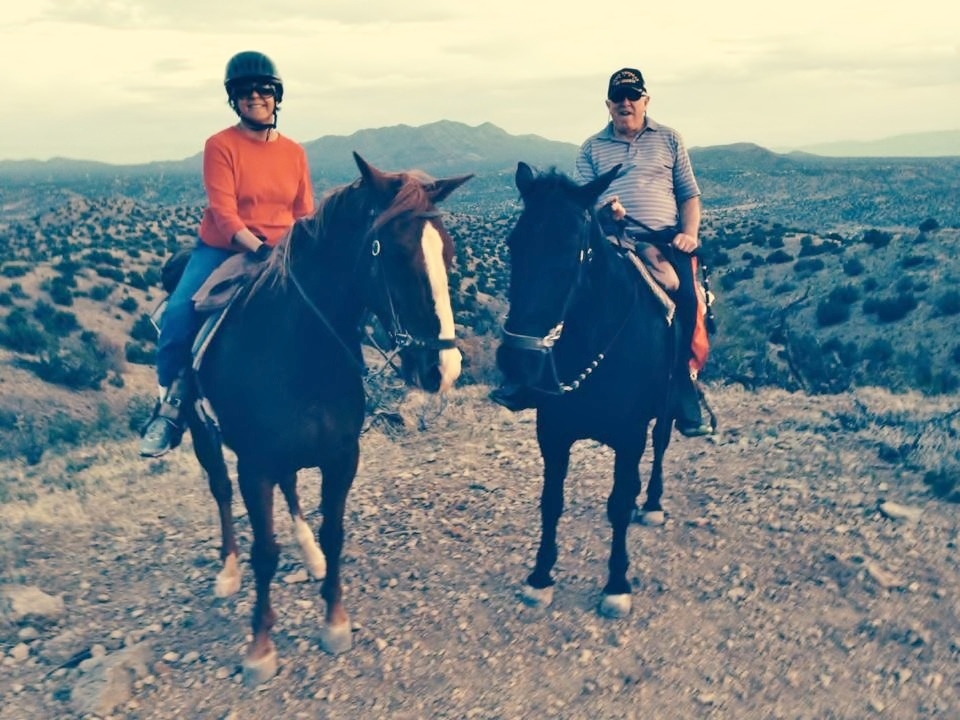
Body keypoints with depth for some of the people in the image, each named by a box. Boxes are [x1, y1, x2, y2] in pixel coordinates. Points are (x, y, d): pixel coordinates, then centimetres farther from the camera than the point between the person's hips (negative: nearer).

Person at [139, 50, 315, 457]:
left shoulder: (294, 153, 7)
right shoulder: (220, 146, -5)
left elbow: (305, 216, 8)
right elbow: (224, 212, -16)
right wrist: (257, 248, -32)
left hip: (279, 255, 3)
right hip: (222, 249, -3)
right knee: (179, 311, -26)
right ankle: (170, 403, -8)